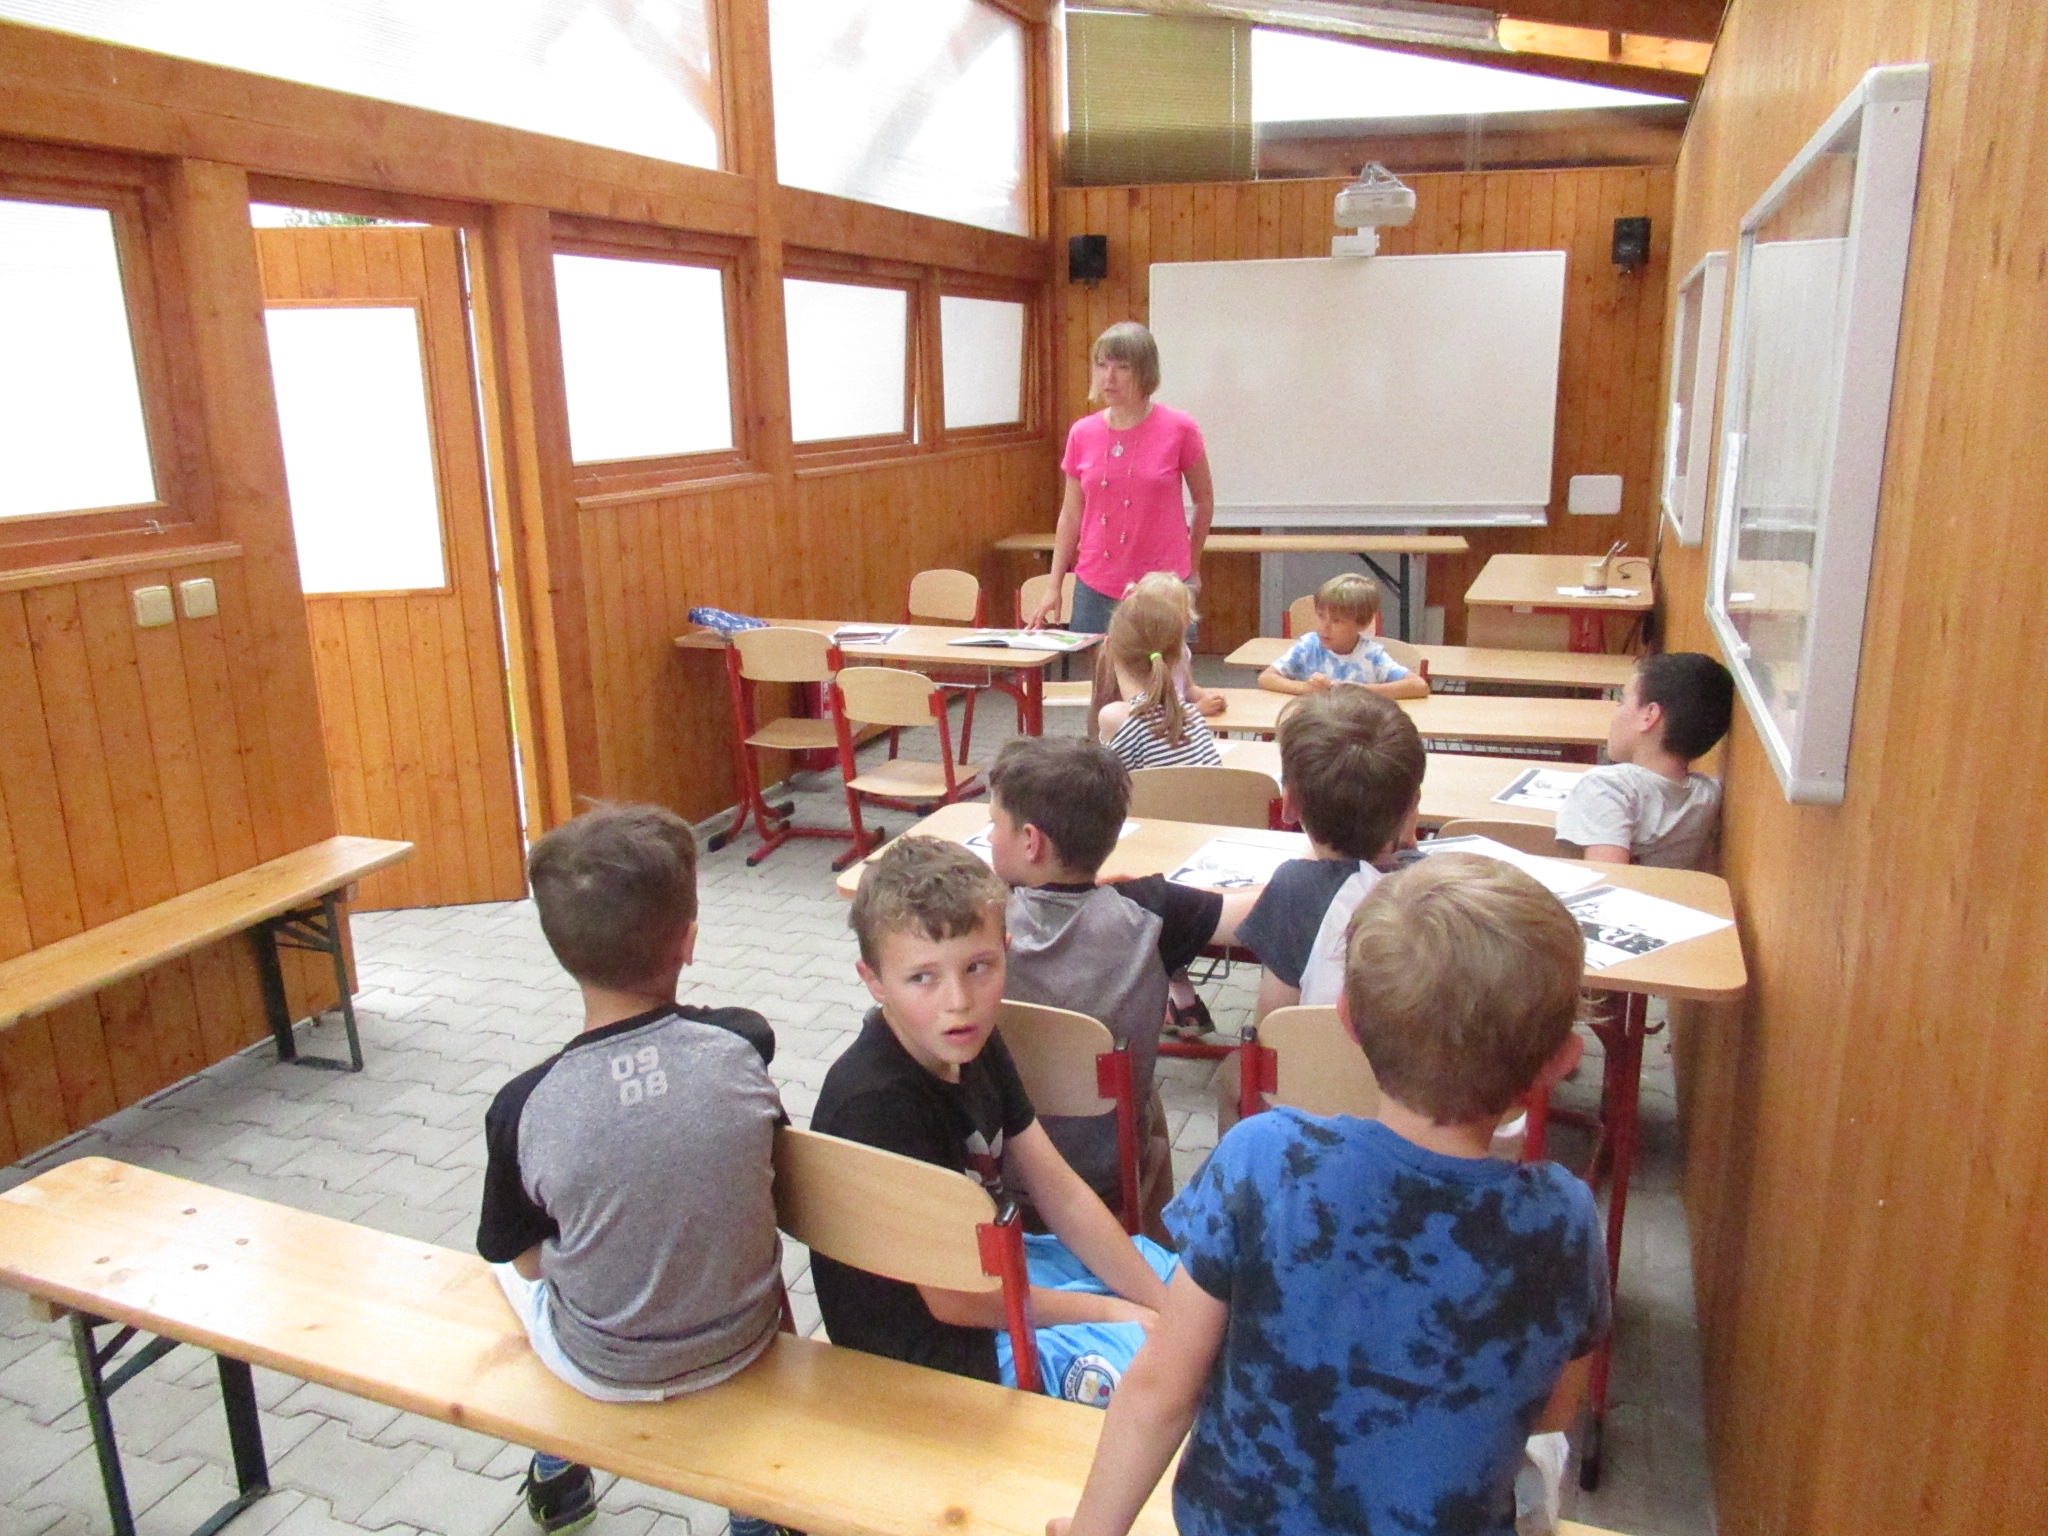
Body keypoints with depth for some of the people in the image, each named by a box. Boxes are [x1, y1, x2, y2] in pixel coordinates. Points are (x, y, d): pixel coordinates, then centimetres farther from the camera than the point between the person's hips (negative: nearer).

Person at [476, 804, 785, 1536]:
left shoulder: (523, 1109, -23)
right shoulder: (743, 1045, -21)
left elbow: (517, 1255, -5)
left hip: (605, 1373, 0)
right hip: (743, 1343, 1)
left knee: (504, 1257, 25)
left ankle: (558, 1473, 44)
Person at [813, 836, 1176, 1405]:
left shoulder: (971, 1042, -6)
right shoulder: (876, 1102, -31)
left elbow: (1060, 1192, 0)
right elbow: (954, 1298, -23)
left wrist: (1164, 1306, -4)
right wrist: (1111, 1311, -13)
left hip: (997, 1267, 8)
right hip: (931, 1346, -8)